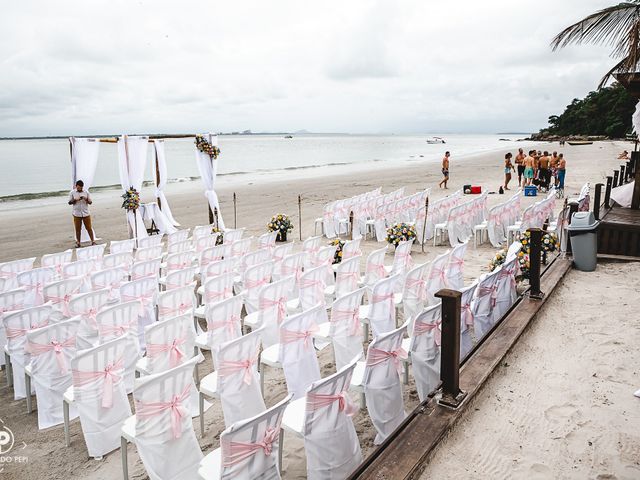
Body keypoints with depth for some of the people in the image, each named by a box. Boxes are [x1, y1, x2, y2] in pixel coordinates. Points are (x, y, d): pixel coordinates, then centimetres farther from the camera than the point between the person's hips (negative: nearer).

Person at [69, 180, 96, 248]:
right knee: (78, 229, 5)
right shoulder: (72, 193, 4)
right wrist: (75, 200, -14)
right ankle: (78, 242, 15)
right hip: (77, 214, 0)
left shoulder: (86, 192, 5)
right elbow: (69, 202, 4)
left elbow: (90, 202, 4)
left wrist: (86, 199, -16)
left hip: (86, 213, 0)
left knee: (89, 228, 1)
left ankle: (92, 241, 7)